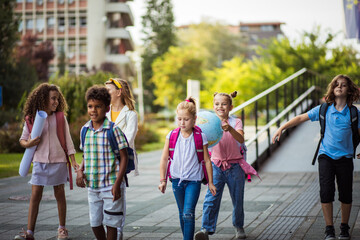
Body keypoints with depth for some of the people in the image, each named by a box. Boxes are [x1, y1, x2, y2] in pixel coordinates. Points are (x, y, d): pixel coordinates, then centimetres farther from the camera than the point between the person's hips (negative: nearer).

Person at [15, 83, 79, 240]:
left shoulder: (60, 118, 0)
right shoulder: (31, 120, -1)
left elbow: (68, 140, 3)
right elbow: (22, 139, 9)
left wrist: (73, 161, -1)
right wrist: (27, 144, -15)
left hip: (58, 162, 0)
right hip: (39, 162, 0)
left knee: (60, 194, 8)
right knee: (35, 196, -1)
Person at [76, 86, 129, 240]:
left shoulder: (113, 130, -12)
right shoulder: (85, 129, 5)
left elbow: (124, 157, -10)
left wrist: (117, 184, -16)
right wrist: (80, 170, -2)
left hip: (110, 186, -5)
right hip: (92, 186, 5)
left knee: (110, 223, 4)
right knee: (95, 223, 15)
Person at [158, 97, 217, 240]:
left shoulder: (200, 137, -6)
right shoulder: (172, 136, -1)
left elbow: (207, 160, 1)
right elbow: (164, 159, 6)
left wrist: (210, 183, 4)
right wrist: (162, 180, 5)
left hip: (194, 180, -3)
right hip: (177, 179, 3)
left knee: (188, 213, -14)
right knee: (182, 213, 14)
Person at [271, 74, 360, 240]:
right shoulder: (324, 109, 3)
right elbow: (301, 118, 5)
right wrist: (281, 128, -1)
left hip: (345, 158, 0)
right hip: (326, 156, 0)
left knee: (346, 194, 5)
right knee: (326, 192, -10)